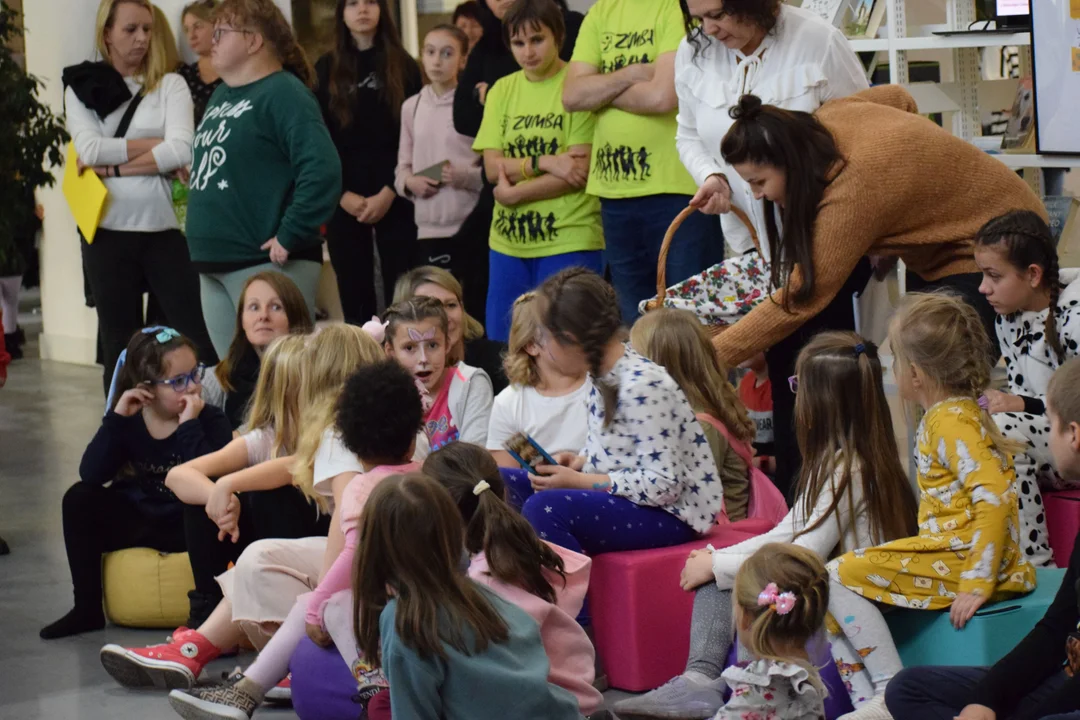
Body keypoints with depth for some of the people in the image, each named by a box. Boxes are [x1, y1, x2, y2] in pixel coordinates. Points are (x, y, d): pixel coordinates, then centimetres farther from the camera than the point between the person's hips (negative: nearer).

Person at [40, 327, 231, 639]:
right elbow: (91, 475, -14)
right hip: (136, 522, 4)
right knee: (79, 499, -15)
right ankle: (87, 608, -7)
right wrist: (116, 417, -19)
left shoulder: (210, 421, -10)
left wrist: (189, 426, -28)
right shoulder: (128, 422, -1)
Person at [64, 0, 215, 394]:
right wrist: (153, 145, -8)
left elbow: (182, 152, -10)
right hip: (108, 231, 1)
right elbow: (90, 149, -9)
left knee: (196, 337, -6)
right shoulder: (82, 89, 7)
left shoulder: (170, 85, 4)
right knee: (119, 344, 8)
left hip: (166, 227, -1)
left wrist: (113, 167, -11)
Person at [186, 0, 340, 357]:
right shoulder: (221, 95, 16)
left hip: (266, 263, -9)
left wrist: (290, 237, -21)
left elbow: (322, 170, -23)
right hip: (214, 265, 9)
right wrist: (202, 235, 16)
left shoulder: (284, 94, -11)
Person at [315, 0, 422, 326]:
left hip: (394, 197, -1)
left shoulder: (403, 66, 7)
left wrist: (390, 192, -10)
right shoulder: (326, 69, 10)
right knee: (354, 296, 1)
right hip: (344, 199, 1)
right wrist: (342, 194, -7)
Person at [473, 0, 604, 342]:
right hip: (508, 241, 5)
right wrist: (545, 162, -14)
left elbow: (581, 171, -12)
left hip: (569, 240, -5)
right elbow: (493, 168, 1)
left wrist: (514, 193, -11)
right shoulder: (502, 91, 10)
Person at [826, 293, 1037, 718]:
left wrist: (977, 584, -27)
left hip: (962, 562, -10)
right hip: (947, 553, 10)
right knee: (833, 580, 7)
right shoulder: (950, 414, 17)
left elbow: (995, 499, -26)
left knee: (839, 575, -11)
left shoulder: (952, 422, -15)